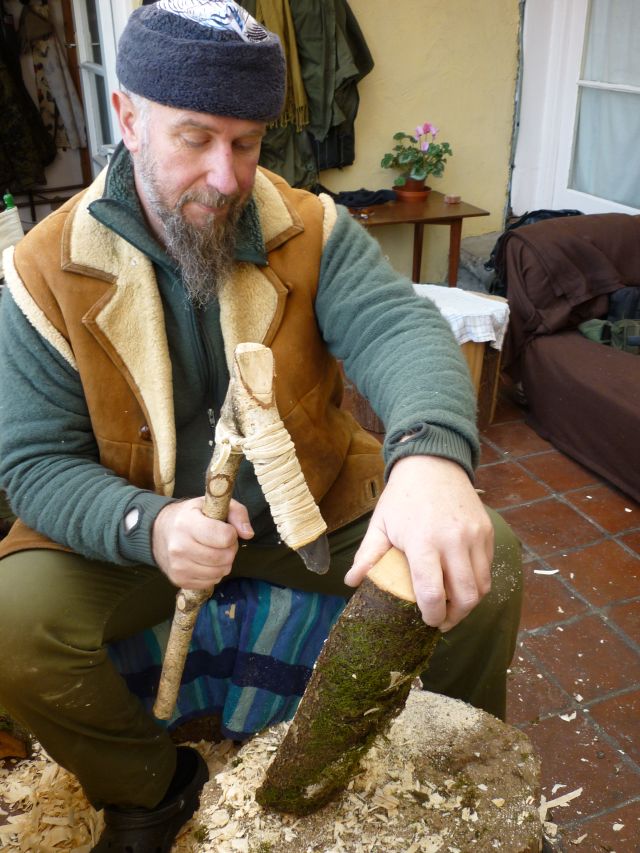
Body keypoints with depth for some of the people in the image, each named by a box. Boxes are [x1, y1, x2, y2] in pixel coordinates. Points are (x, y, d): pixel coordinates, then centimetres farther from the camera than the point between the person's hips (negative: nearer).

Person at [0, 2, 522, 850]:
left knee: (488, 563, -14)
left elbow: (399, 329, -25)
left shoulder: (313, 231, -8)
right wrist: (147, 526, -34)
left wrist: (431, 456, -50)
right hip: (136, 531, 0)